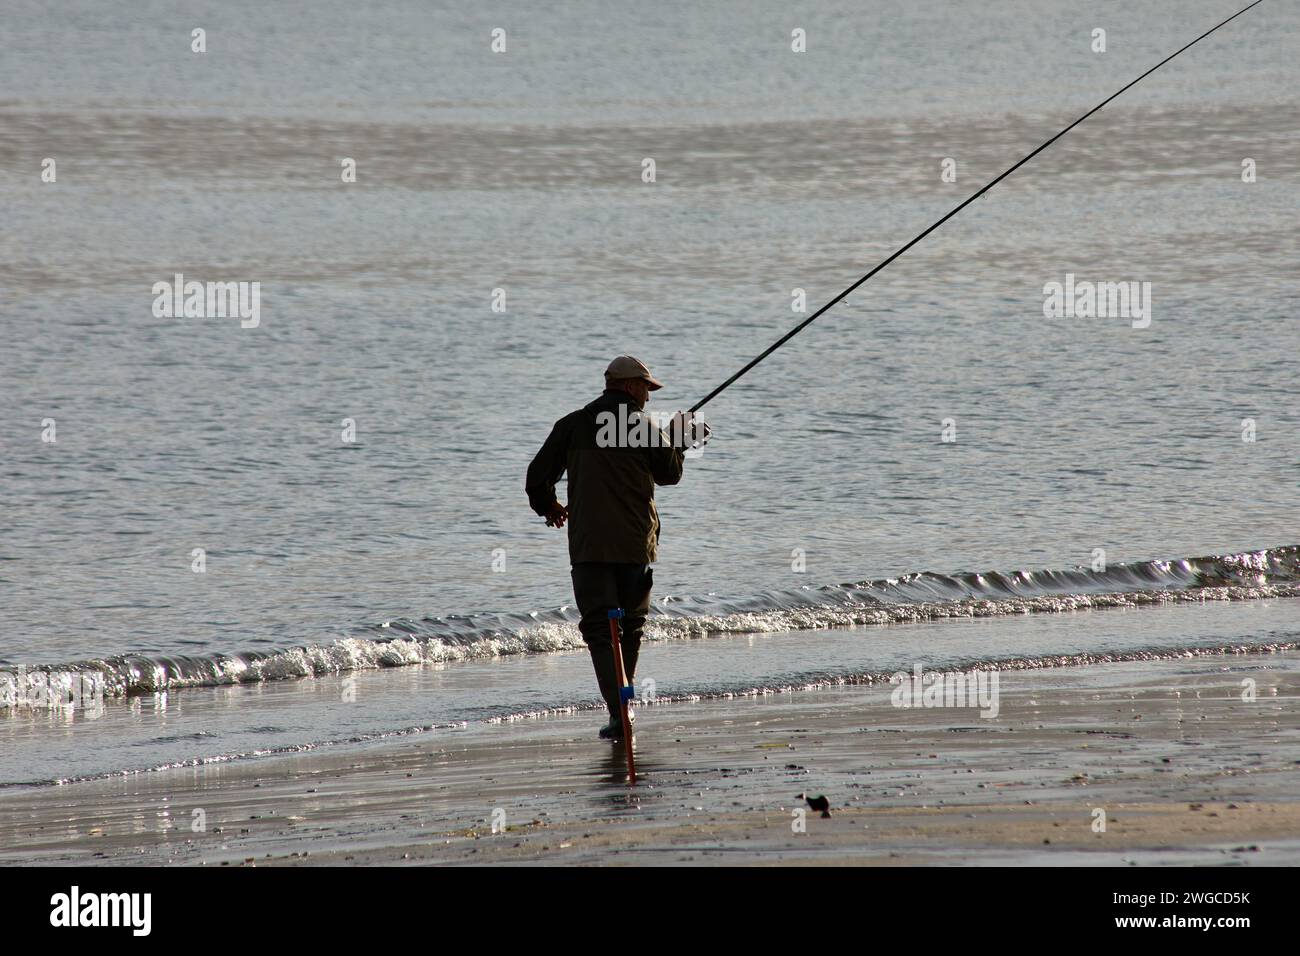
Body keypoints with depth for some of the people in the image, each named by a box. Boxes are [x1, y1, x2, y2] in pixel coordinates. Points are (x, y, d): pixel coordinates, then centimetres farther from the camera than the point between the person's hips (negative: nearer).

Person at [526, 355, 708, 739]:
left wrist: (548, 506, 25)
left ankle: (618, 709, -20)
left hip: (589, 547, -1)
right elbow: (670, 475, 14)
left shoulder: (573, 425, 2)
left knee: (599, 628, -4)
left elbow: (539, 474, 4)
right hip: (637, 545, 1)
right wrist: (679, 439, 31)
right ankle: (623, 704, 26)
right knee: (630, 626, 18)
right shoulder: (646, 428, 0)